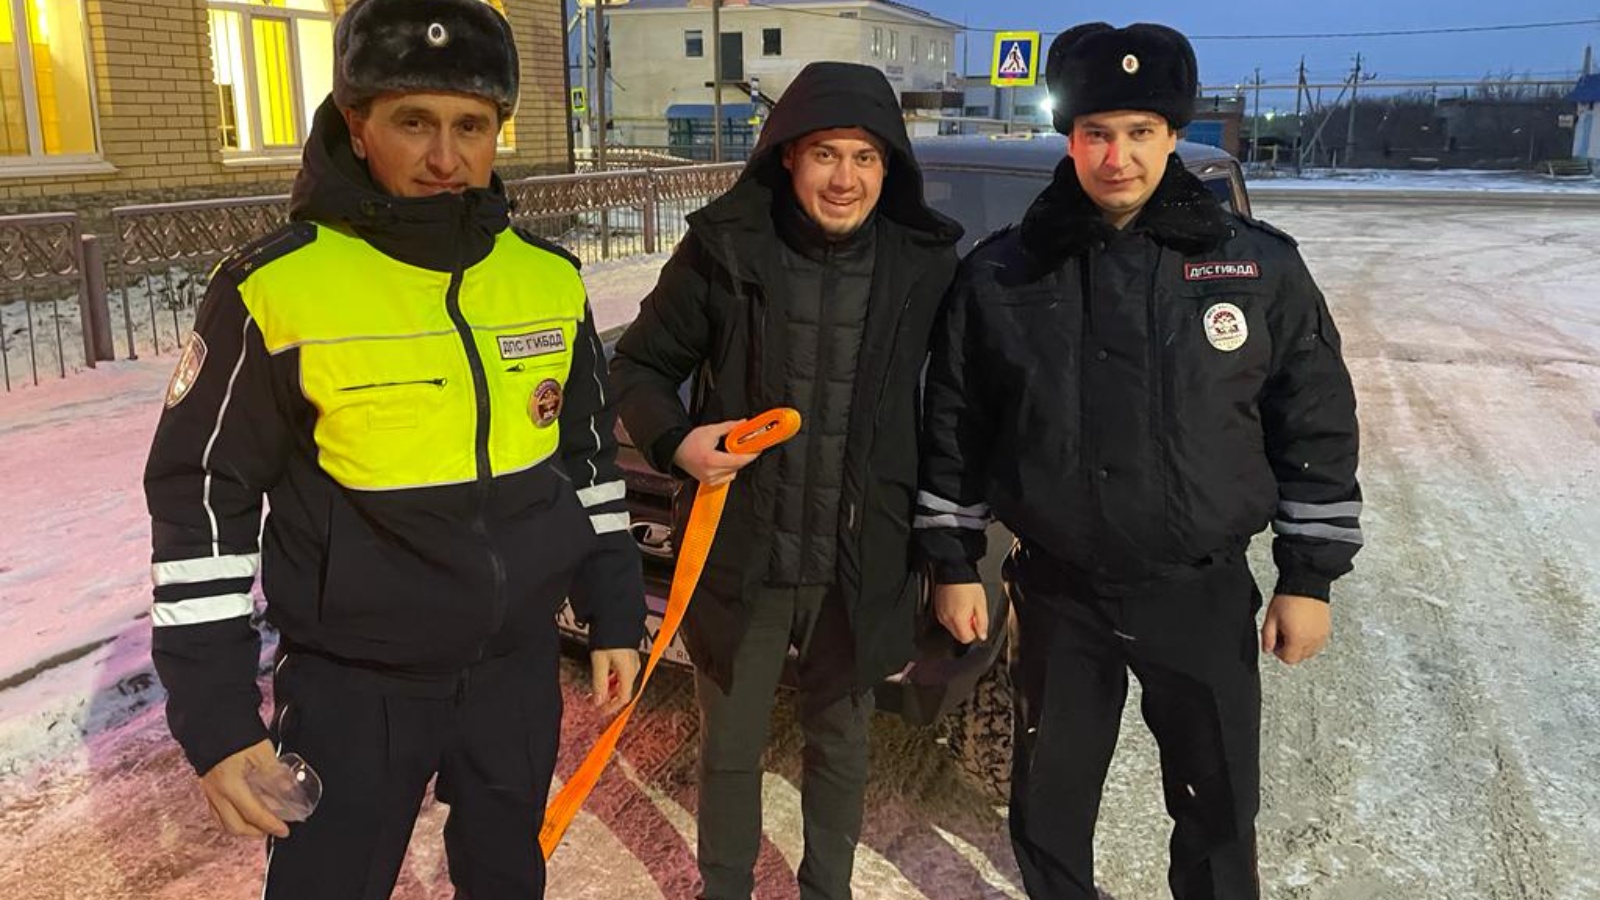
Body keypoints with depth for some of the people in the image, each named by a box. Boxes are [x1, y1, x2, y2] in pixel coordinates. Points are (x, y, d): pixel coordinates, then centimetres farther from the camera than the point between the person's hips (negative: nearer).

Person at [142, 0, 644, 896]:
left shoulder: (552, 281, -3)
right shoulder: (276, 290, -15)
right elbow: (202, 500, -9)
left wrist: (615, 615, 10)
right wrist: (216, 717, -9)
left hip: (520, 669, 4)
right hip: (354, 688, -3)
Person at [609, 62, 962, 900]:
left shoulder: (924, 263, -7)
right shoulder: (723, 247, -12)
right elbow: (639, 363, 0)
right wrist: (676, 441, -19)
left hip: (860, 564, 1)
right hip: (739, 556, -1)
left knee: (839, 744, 20)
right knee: (729, 748, 17)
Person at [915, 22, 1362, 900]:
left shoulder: (1261, 266, -5)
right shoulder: (999, 276, -5)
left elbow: (1318, 425, 0)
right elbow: (955, 431, 2)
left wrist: (1308, 577, 0)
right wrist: (952, 566, 2)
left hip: (1205, 594, 0)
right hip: (1059, 592, 1)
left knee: (1219, 805, 14)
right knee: (1049, 798, 15)